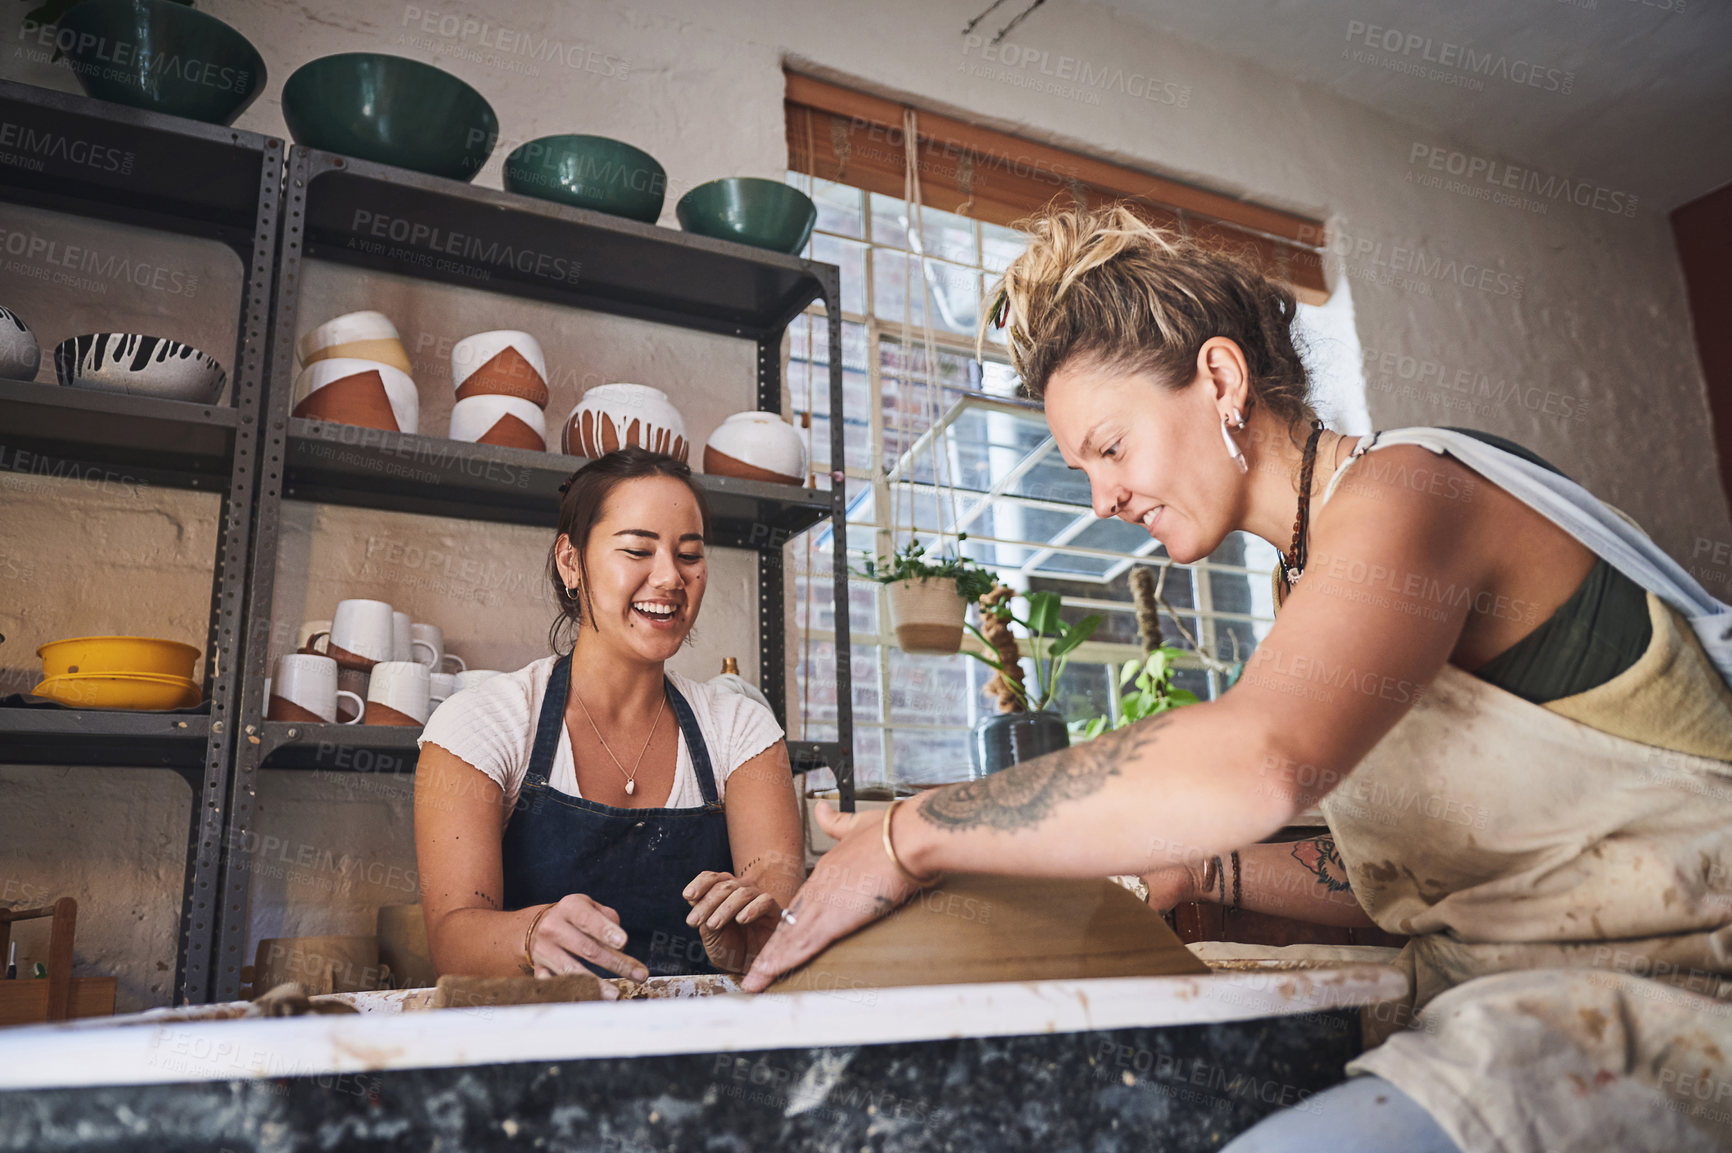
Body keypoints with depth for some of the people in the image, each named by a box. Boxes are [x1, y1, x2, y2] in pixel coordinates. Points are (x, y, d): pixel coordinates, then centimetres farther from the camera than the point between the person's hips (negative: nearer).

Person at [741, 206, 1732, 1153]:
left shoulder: (1406, 490, -15)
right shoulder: (1315, 571, 13)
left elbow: (1259, 763, -35)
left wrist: (911, 837, -26)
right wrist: (1203, 870, 2)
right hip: (1522, 1014, 8)